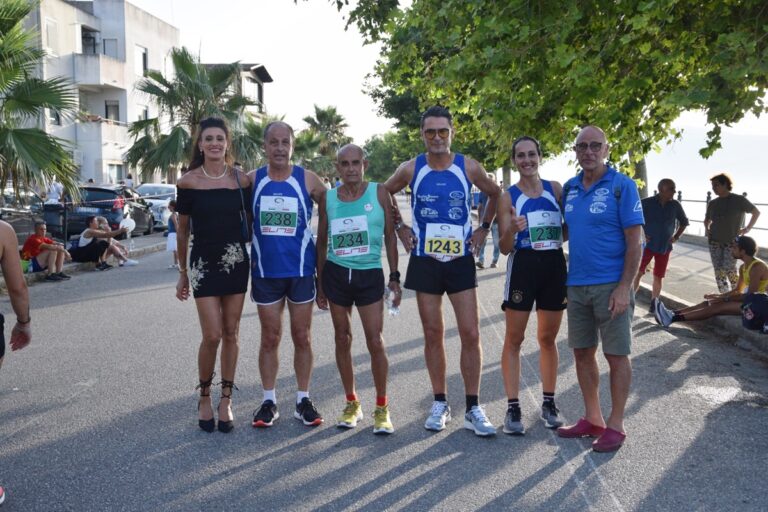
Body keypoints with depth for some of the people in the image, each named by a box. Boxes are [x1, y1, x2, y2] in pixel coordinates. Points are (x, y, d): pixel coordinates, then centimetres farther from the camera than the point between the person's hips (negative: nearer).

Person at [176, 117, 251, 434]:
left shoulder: (241, 180, 2)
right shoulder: (188, 182, -3)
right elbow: (182, 231, 4)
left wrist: (254, 258, 10)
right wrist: (183, 272, 7)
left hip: (237, 262, 2)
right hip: (204, 263, -2)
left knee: (231, 334, 6)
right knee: (212, 336, -7)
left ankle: (226, 401, 17)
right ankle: (204, 397, 15)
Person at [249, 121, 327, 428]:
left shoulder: (308, 180, -3)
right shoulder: (252, 180, 0)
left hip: (301, 270, -1)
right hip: (266, 272, 1)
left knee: (302, 338, 7)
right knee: (270, 338, 8)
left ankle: (303, 400, 18)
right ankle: (269, 401, 19)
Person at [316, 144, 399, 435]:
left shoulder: (378, 193, -1)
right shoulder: (328, 198, 4)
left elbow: (390, 236, 3)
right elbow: (321, 243, 11)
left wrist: (395, 277, -1)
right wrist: (320, 284, 10)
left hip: (370, 274, -2)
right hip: (336, 273, 2)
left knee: (375, 341, -5)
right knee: (342, 339, 8)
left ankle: (382, 408, 8)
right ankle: (352, 403, 21)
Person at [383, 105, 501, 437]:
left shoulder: (469, 168, -3)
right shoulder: (411, 170, -2)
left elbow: (496, 194, 14)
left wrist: (484, 228, 6)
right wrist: (399, 228, 5)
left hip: (461, 260, 0)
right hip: (425, 261, 1)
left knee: (471, 334, -4)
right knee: (433, 334, 7)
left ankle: (473, 409, 6)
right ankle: (440, 404, 19)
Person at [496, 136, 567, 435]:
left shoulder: (556, 189, 5)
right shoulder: (508, 197, -2)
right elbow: (504, 248, -4)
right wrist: (511, 231, -24)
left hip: (555, 267, 3)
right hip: (523, 266, -3)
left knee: (548, 338, 12)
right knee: (514, 339, 1)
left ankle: (549, 402, 23)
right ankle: (513, 407, 8)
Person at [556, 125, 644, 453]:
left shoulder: (622, 186, -8)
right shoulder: (569, 188, 9)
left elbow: (635, 241, -11)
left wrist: (624, 287, -16)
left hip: (611, 286, -6)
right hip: (577, 284, 6)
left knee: (616, 355, 2)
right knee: (582, 352, 12)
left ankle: (615, 425, 13)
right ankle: (593, 420, 25)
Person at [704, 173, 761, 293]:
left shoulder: (739, 200, -6)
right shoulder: (712, 203, 6)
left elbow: (756, 212, 4)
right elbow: (707, 219, 24)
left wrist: (747, 228, -2)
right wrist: (707, 229, 6)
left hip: (732, 242, -4)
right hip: (714, 242, 4)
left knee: (729, 269, -10)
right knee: (718, 271, 0)